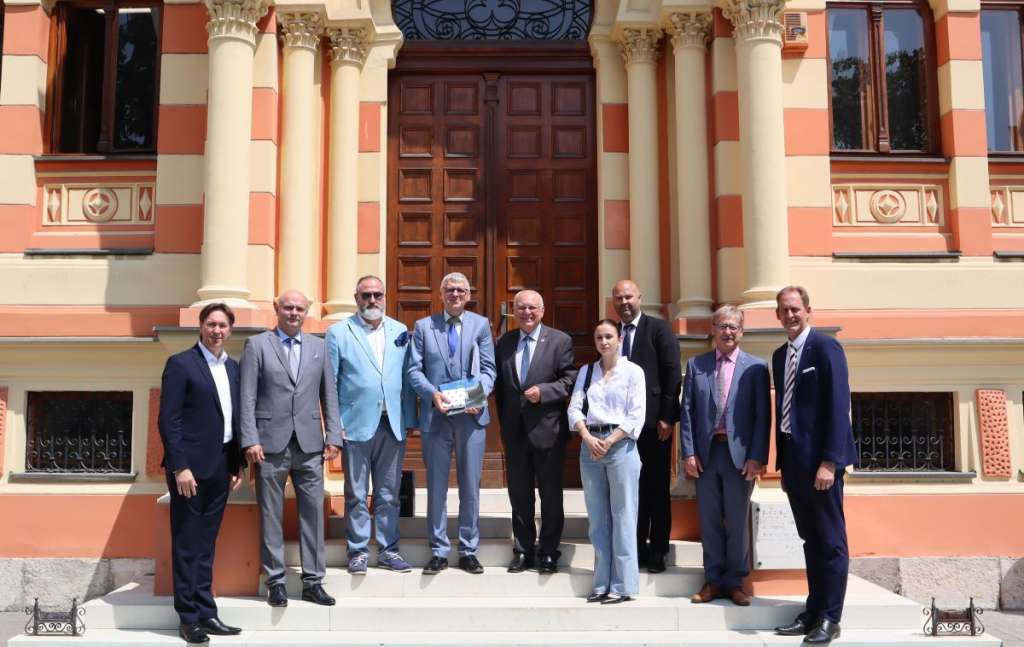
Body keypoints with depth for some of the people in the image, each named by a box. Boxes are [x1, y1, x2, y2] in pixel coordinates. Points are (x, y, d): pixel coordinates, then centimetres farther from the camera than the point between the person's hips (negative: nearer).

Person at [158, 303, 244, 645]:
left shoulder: (233, 367, 12)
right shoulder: (181, 363, -6)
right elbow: (168, 420, -11)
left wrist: (237, 465, 10)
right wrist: (180, 467, -16)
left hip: (221, 466, 6)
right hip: (191, 466, -6)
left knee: (205, 545, 12)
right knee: (187, 545, 3)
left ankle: (206, 613, 19)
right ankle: (188, 618, 11)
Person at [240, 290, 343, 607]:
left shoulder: (318, 346, 11)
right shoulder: (257, 344, 3)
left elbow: (329, 394, 10)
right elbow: (247, 397, -1)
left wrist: (333, 437, 3)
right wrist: (251, 440, -9)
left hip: (309, 444, 3)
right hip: (271, 443, -2)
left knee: (313, 512, 5)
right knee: (271, 515, 5)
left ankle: (312, 581, 14)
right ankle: (275, 581, 16)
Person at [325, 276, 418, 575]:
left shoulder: (400, 332, 9)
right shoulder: (338, 332, 1)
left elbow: (407, 379, 8)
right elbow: (329, 381, -1)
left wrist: (409, 420, 2)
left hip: (393, 424, 3)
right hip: (356, 424, -3)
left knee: (389, 493, 10)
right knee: (356, 494, 6)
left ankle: (388, 550, 19)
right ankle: (358, 552, 16)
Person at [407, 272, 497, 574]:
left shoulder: (480, 324, 8)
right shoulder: (423, 326, 8)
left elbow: (488, 368, 4)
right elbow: (414, 369, 3)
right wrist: (433, 394, -14)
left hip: (471, 414, 0)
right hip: (435, 415, 0)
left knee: (470, 486, 6)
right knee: (436, 486, 6)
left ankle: (468, 551, 17)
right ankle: (439, 551, 17)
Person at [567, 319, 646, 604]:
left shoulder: (633, 371, 2)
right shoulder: (585, 371, 13)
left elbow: (637, 415, -5)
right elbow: (574, 408, 5)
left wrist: (609, 442, -13)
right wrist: (588, 438, -11)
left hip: (621, 445, -4)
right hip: (589, 446, 4)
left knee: (622, 517, -2)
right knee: (597, 518, 7)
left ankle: (623, 585, 5)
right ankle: (602, 583, 15)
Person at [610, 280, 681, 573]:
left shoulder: (658, 328, -2)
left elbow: (673, 374, -7)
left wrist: (667, 417, -13)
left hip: (654, 422, -4)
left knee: (657, 488, 4)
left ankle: (657, 551, 13)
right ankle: (636, 548, 18)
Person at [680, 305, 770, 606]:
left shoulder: (756, 367, 1)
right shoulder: (696, 365, 7)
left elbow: (763, 415, -2)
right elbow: (686, 411, 5)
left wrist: (757, 457, -9)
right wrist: (688, 452, -2)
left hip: (740, 453, -2)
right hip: (704, 453, 2)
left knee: (737, 522, 7)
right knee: (710, 521, 9)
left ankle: (734, 582, 19)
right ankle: (713, 581, 20)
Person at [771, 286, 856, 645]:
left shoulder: (826, 347, -8)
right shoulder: (780, 355, 14)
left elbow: (838, 406, -14)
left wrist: (829, 461, -19)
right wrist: (782, 462, 12)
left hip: (819, 459, -7)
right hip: (792, 458, 7)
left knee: (830, 539, 3)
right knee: (809, 538, 13)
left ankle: (829, 618, 11)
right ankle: (813, 612, 21)